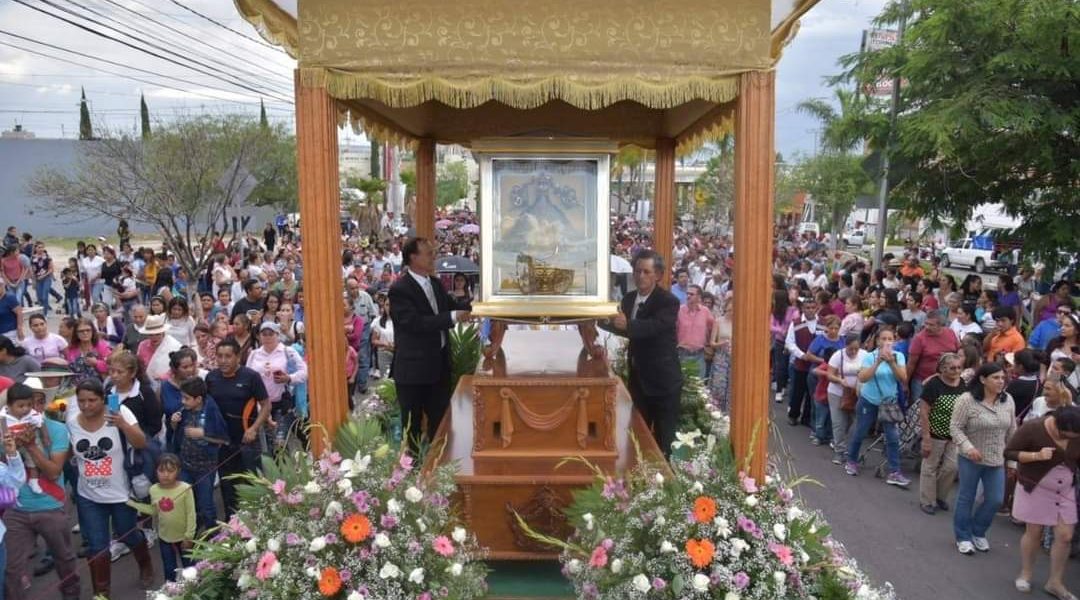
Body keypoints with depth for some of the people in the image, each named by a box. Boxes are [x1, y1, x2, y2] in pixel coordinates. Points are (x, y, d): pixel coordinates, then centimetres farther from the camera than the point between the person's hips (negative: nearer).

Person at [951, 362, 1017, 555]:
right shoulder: (967, 399, -17)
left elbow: (1012, 431, 8)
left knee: (995, 500, 7)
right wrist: (968, 447, -26)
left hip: (997, 461, 5)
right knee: (966, 498, 8)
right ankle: (963, 537, 24)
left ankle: (978, 532, 31)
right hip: (971, 459, -4)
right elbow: (955, 428, -14)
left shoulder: (1008, 400, -1)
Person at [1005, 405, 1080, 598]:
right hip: (1036, 489, -4)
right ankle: (1025, 574, 25)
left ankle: (1055, 582, 16)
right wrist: (1036, 455, -30)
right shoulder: (1032, 429, -22)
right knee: (1034, 532, 6)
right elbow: (1009, 452, -16)